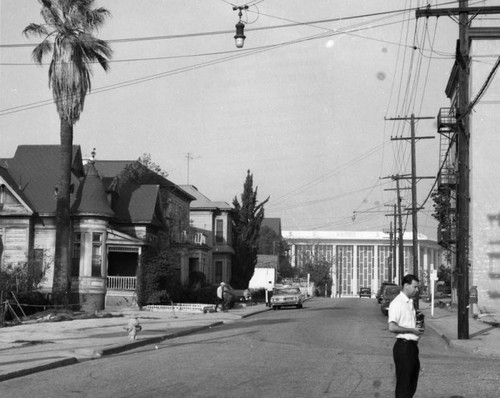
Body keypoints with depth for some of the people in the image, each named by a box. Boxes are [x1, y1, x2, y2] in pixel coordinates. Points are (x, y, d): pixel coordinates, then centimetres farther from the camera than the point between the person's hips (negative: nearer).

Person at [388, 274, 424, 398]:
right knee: (403, 384, -5)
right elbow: (392, 327, -23)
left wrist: (417, 330, 11)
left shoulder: (410, 303, 16)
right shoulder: (397, 303, -14)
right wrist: (412, 330, -19)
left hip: (413, 345, 9)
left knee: (412, 385, 14)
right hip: (403, 346, -9)